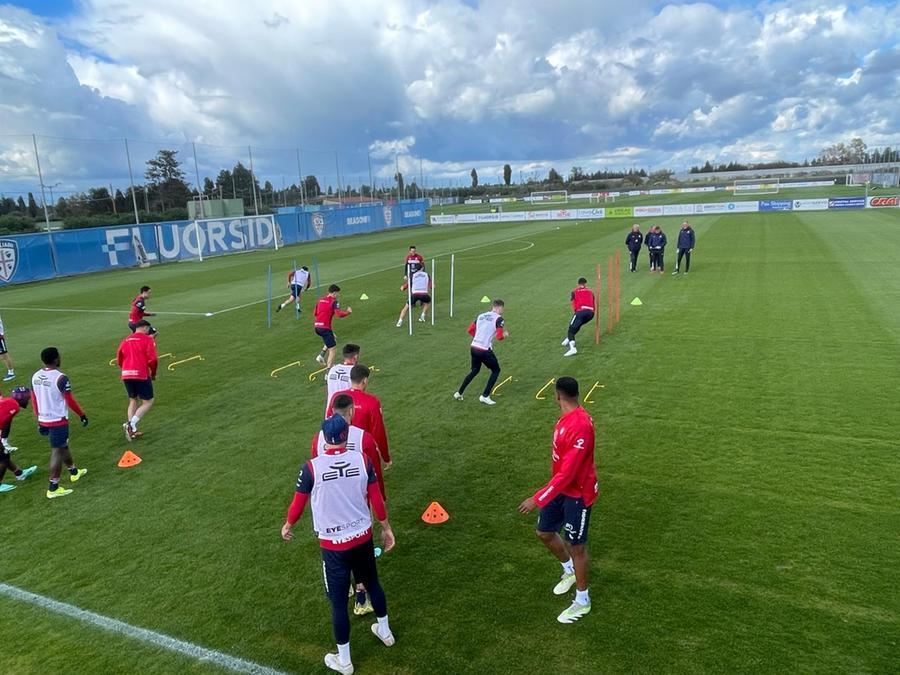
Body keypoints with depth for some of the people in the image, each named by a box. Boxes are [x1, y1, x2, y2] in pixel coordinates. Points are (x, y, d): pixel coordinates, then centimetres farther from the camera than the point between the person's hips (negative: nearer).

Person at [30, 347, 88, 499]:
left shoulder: (35, 377, 3)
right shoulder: (61, 378, -21)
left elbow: (34, 400, 11)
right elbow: (70, 401, -16)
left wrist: (39, 419, 21)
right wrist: (82, 415, -3)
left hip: (44, 420, 8)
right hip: (58, 420, -8)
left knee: (63, 445, 24)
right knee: (57, 451, -1)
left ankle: (74, 472, 41)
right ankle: (53, 488, 3)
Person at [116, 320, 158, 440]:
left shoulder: (126, 340, 15)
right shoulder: (147, 339, -2)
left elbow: (119, 359, 16)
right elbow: (152, 359, -11)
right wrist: (153, 374, 4)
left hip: (126, 375, 6)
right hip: (141, 375, -6)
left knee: (133, 401, 19)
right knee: (148, 402, 4)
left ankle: (132, 430, 14)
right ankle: (131, 424, -13)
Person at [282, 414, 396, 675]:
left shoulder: (311, 468, -17)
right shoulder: (362, 460, -11)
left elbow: (298, 504, -5)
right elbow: (376, 499, -4)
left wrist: (287, 525, 16)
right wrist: (386, 527, 11)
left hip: (333, 544, -3)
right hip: (362, 537, 3)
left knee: (338, 600, 12)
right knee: (372, 583, 27)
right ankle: (384, 631, 48)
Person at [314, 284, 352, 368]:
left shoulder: (321, 299, 12)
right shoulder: (334, 302, -10)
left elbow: (315, 313, 19)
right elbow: (339, 315, -21)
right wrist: (349, 312, -4)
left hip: (317, 327, 8)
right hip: (325, 328, -8)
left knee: (333, 339, 29)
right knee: (332, 349, 2)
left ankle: (321, 355, 14)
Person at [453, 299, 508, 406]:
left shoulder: (480, 316, 12)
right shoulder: (499, 318, -7)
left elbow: (470, 330, 13)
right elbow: (499, 337, -14)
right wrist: (505, 335, 7)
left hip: (474, 347, 7)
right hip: (485, 350, -7)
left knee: (474, 370, 26)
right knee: (496, 370, 13)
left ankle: (459, 393, 27)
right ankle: (485, 396, 8)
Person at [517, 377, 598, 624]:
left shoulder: (580, 426, -32)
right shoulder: (568, 417, -1)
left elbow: (567, 473, -32)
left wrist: (537, 499, -29)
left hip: (578, 493, -9)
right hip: (562, 487, 9)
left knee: (576, 546, 7)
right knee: (544, 532, 18)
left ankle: (582, 601, 28)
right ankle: (569, 571, 45)